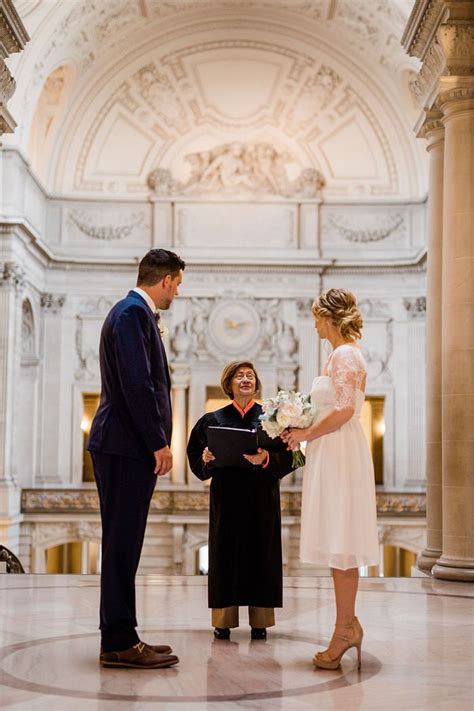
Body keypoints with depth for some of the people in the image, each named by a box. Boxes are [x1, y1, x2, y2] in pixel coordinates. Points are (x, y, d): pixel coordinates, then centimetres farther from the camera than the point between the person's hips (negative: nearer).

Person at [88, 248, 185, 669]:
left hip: (128, 448, 10)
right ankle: (119, 644, -1)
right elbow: (138, 384, -20)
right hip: (127, 447, -10)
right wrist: (159, 443, -17)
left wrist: (156, 441, 16)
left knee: (123, 544, 11)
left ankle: (121, 637, 17)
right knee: (122, 544, -6)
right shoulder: (133, 314, -12)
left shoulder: (134, 312, 19)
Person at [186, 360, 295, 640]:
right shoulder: (213, 420, 7)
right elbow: (197, 459, 6)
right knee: (226, 554, 0)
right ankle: (224, 620, 5)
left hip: (261, 499, 0)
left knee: (261, 553, 0)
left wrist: (267, 459, -21)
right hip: (226, 497, 0)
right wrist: (206, 459, -15)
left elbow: (286, 458, -2)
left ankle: (260, 620, 6)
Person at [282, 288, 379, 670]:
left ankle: (345, 628, -1)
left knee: (341, 542, -6)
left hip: (340, 453, -10)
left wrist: (306, 434, -12)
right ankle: (347, 624, 17)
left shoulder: (345, 355, -13)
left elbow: (344, 411, -22)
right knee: (340, 543, 11)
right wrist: (303, 429, 14)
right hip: (334, 455, 10)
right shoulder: (343, 354, 18)